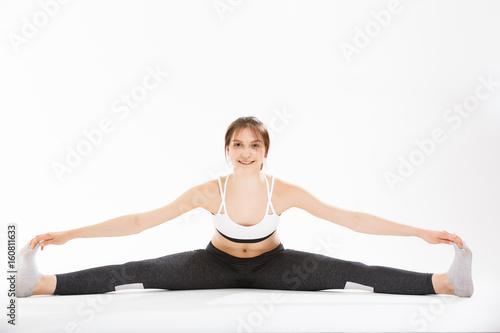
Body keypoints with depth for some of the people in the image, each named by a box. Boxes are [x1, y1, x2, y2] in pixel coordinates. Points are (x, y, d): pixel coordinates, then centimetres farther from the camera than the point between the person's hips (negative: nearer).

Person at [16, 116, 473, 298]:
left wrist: (422, 233, -27)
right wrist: (68, 234, -26)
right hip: (219, 263, 0)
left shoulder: (284, 192, -25)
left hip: (271, 264, 0)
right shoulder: (209, 192, -25)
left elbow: (352, 218, -23)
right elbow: (139, 221, -23)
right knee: (142, 272, -18)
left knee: (345, 272, -20)